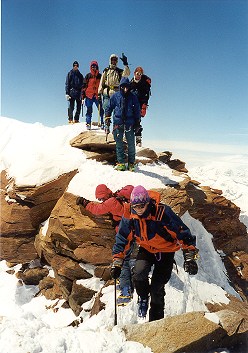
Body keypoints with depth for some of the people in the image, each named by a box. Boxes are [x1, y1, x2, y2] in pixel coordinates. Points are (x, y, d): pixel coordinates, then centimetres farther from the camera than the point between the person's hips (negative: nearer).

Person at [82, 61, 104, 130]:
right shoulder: (88, 76, 8)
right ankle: (88, 123, 6)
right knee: (89, 110, 1)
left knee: (101, 110, -4)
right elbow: (84, 86, 7)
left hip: (98, 95, 1)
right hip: (89, 95, 0)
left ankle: (102, 123, 2)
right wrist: (83, 94, 1)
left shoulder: (100, 76, 10)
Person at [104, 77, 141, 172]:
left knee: (131, 144, -1)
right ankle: (121, 163, 7)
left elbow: (137, 110, 11)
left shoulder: (133, 97, 7)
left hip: (129, 123, 0)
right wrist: (107, 117, 3)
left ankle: (131, 163, 9)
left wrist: (137, 122, 6)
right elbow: (109, 107, 16)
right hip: (118, 122, 0)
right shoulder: (115, 96, 8)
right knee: (119, 144, 1)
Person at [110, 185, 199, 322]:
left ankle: (156, 320, 22)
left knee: (157, 288, -3)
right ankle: (143, 297, 9)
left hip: (166, 252, -2)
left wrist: (189, 257, -23)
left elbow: (183, 233, -21)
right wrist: (117, 263, -3)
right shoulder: (129, 216, -17)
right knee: (139, 273, -25)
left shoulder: (163, 212, -30)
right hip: (146, 250, 3)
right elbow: (122, 239, -3)